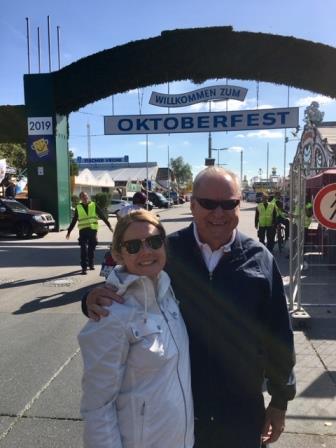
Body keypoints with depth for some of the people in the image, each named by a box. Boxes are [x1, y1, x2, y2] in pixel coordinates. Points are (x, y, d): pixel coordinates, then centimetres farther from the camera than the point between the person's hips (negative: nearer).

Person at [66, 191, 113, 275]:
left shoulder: (94, 205, 5)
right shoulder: (78, 208, 7)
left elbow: (102, 215, 6)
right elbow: (73, 221, 15)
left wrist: (109, 226, 4)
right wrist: (69, 231, 17)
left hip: (93, 230, 1)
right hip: (83, 230, 0)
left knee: (91, 249, 9)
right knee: (84, 249, -8)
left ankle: (91, 264, 26)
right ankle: (84, 268, -5)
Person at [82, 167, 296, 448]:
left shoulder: (259, 259, -9)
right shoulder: (167, 251, -11)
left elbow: (279, 335, -2)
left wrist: (280, 399, 4)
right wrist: (97, 299, -26)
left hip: (242, 410, 1)